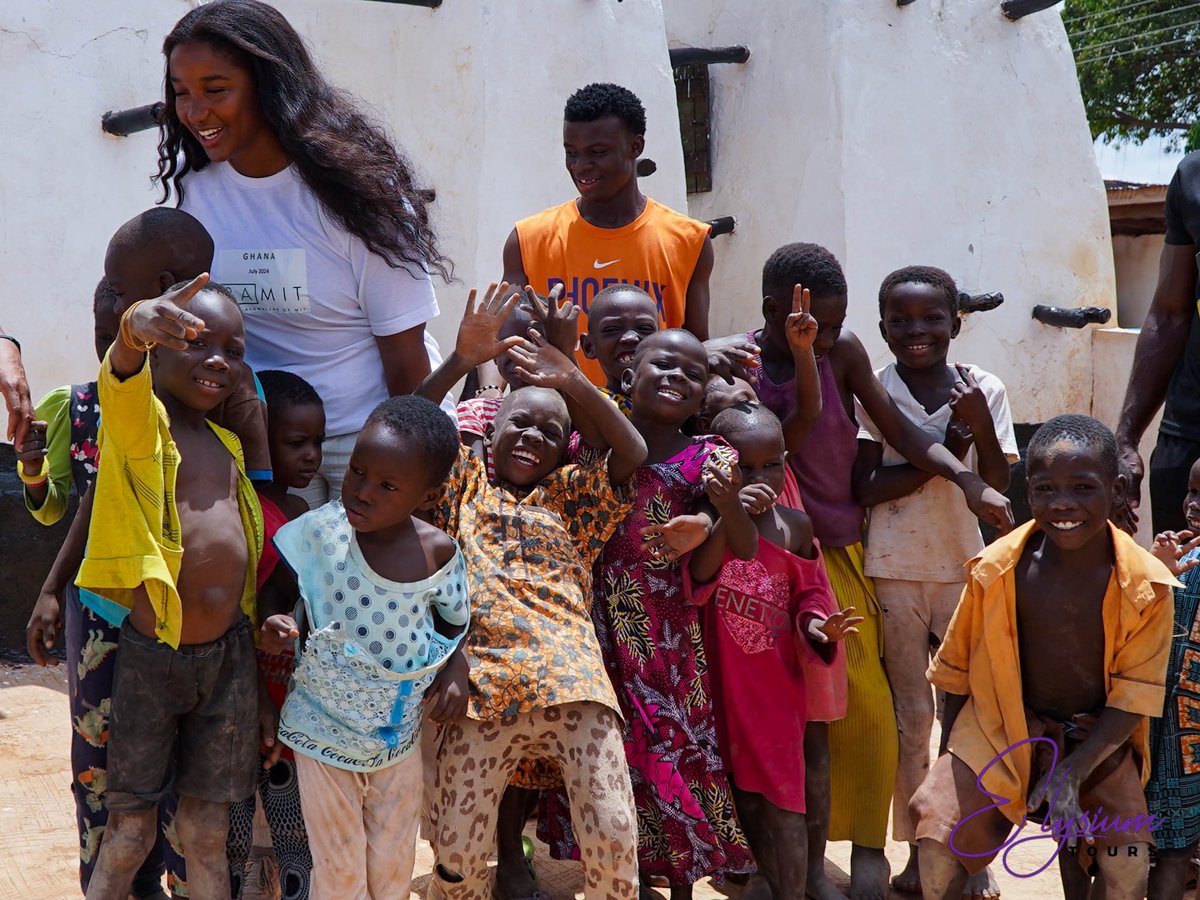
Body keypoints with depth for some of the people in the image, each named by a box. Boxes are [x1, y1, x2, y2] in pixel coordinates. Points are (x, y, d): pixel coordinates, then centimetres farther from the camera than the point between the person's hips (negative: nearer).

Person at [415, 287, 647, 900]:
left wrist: (576, 383, 1)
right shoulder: (464, 480, 20)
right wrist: (461, 361, -5)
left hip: (573, 683, 1)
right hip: (482, 685, -1)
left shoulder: (570, 494, 23)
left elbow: (632, 454, 10)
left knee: (614, 839, -10)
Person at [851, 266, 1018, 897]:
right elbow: (865, 488, -12)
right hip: (894, 571, -1)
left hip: (965, 567, 1)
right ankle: (919, 849, 17)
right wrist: (944, 452, -18)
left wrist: (981, 426, -19)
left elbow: (998, 489, -4)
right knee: (911, 714, 6)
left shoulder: (984, 391, -1)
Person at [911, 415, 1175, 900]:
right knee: (939, 838, -15)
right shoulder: (996, 569, -12)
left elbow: (1134, 695, -10)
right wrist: (950, 758, 4)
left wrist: (1073, 771, -19)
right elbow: (958, 669, 2)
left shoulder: (1145, 585, -14)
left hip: (1098, 744, 0)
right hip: (1001, 732, 0)